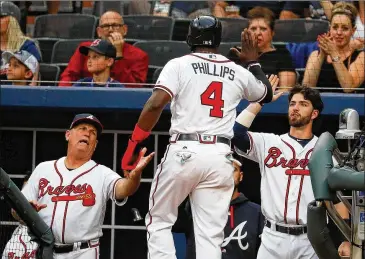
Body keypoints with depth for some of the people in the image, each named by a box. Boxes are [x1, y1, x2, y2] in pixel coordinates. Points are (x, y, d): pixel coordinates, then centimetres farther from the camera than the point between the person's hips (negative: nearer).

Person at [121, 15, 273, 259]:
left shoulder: (179, 65, 1)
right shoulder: (238, 72, 12)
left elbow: (156, 104, -12)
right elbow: (267, 93, 32)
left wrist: (134, 142, -6)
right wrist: (253, 61, 43)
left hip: (184, 151, -3)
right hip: (220, 156, 3)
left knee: (159, 221, 12)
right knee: (210, 234, 3)